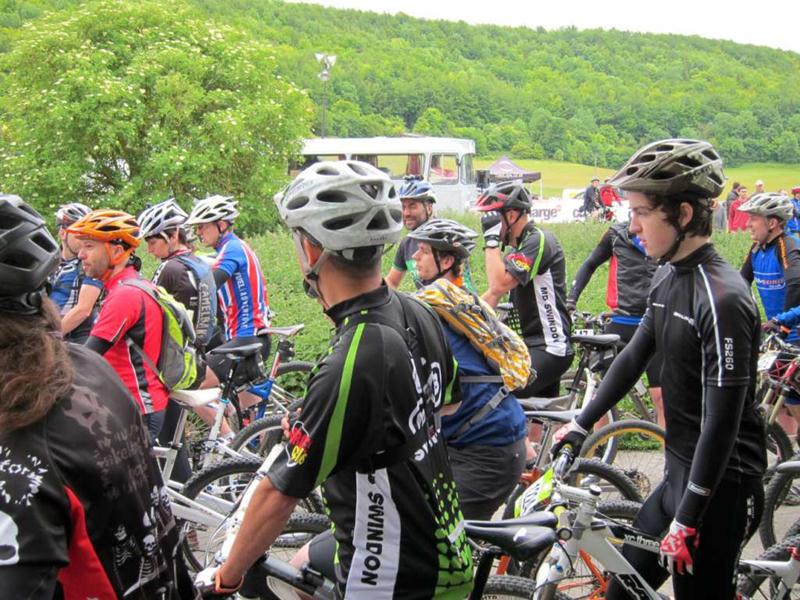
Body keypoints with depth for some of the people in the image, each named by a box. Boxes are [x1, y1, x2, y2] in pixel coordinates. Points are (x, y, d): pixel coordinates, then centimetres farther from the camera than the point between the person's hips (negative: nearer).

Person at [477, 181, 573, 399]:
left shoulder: (539, 241, -15)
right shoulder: (518, 248, 15)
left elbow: (499, 285, -26)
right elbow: (493, 293, 16)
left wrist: (491, 239, -18)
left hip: (548, 349, -10)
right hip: (530, 344, 10)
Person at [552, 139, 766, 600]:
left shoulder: (723, 298, -23)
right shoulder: (669, 279, 4)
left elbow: (722, 420, -24)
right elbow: (634, 358, 16)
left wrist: (687, 520, -21)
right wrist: (581, 425, 18)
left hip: (721, 487, -9)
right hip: (680, 474, 9)